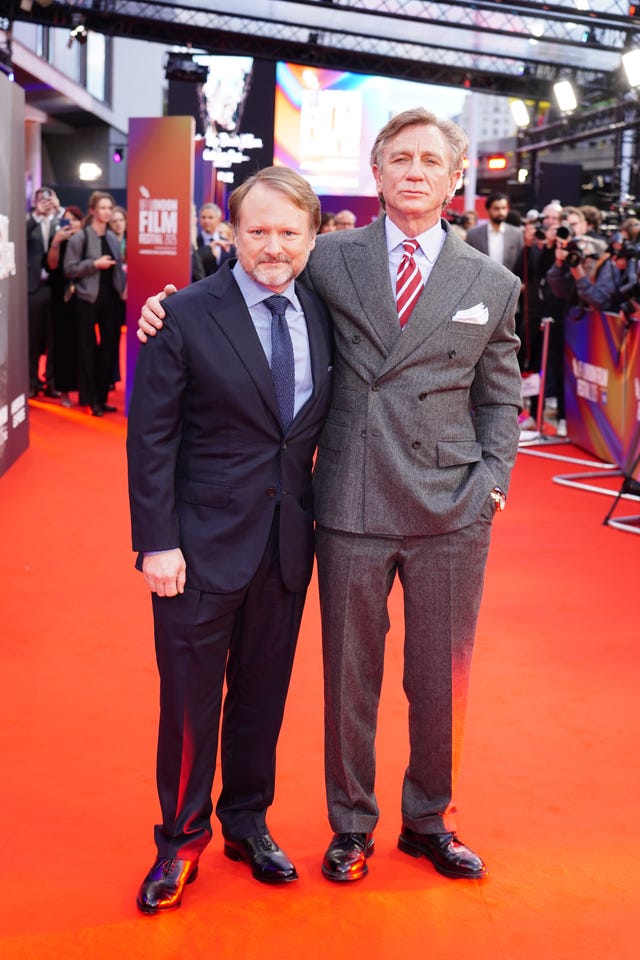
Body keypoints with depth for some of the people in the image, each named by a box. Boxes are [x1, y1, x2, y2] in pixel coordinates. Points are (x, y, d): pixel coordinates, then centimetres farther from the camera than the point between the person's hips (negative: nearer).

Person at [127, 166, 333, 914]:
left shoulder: (320, 314, 4)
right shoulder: (186, 316, -11)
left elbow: (316, 424, 11)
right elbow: (150, 436, -10)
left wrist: (316, 511, 2)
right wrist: (157, 541, -14)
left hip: (287, 543, 4)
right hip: (203, 543, -4)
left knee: (263, 692, 16)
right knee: (190, 697, 7)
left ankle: (247, 822, 36)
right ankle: (181, 837, 28)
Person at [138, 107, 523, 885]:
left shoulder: (492, 285, 7)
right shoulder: (330, 260, 4)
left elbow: (499, 398, 11)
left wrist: (493, 482, 0)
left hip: (452, 515, 1)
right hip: (352, 508, -1)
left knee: (441, 679, 12)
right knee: (350, 676, 10)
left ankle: (428, 820, 35)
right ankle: (351, 825, 31)